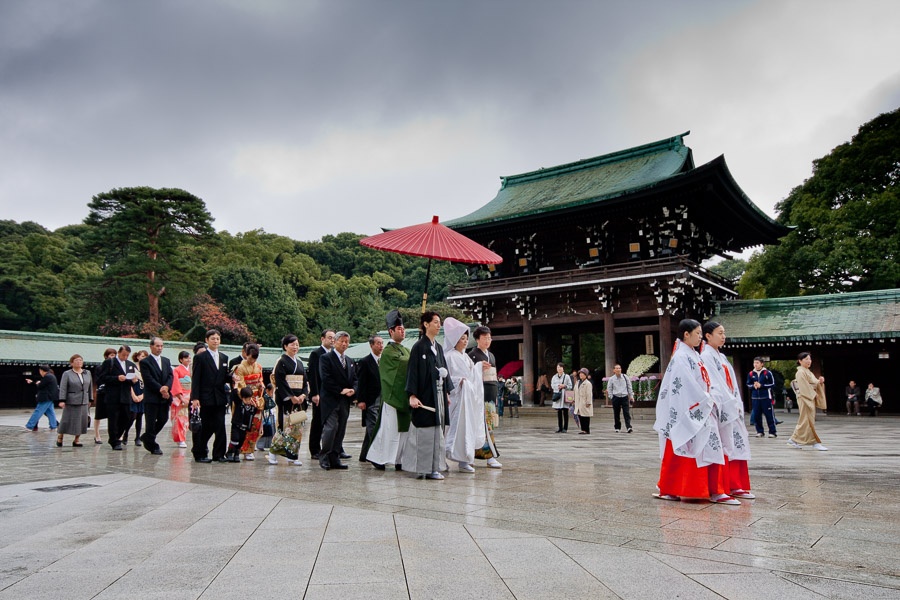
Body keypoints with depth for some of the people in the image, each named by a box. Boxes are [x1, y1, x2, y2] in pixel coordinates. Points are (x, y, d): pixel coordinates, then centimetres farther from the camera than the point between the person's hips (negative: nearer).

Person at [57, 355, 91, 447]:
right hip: (71, 402, -4)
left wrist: (90, 400, 13)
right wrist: (62, 400, -15)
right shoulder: (67, 374, -2)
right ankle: (59, 437, 22)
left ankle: (77, 439, 12)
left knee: (82, 421, 2)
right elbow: (63, 388, -8)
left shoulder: (87, 373, 10)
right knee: (67, 420, 2)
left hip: (84, 402, 4)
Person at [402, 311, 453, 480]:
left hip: (438, 394, 8)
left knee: (437, 430, 9)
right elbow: (413, 371, -13)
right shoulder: (419, 347, -8)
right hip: (425, 394, -8)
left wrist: (447, 392, 15)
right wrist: (412, 396, -20)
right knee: (425, 431, -4)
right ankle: (423, 468, 4)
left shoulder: (438, 347, 15)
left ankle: (433, 467, 16)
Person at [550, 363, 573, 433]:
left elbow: (570, 386, 2)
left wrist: (564, 386, -15)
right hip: (557, 395, 3)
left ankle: (565, 428, 2)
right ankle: (560, 428, 11)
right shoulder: (554, 377, 13)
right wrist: (558, 386, -7)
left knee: (565, 413, -3)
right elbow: (552, 385, 10)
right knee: (559, 413, 5)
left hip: (565, 396, -3)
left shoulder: (567, 377, 2)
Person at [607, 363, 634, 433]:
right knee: (616, 414, 6)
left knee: (627, 413, -9)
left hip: (624, 397, 0)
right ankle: (617, 428, 16)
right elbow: (609, 389, 7)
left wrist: (631, 396, 8)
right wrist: (611, 397, 1)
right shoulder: (611, 379, 2)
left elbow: (629, 387, 11)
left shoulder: (625, 377, 5)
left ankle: (628, 427, -13)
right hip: (616, 397, 0)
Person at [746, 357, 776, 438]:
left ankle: (772, 432, 8)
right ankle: (759, 432, 16)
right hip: (755, 398, 3)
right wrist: (753, 386, -7)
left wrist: (761, 385, -11)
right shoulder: (751, 374, 5)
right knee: (756, 415, 5)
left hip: (766, 397, -3)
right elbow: (748, 384, 14)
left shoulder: (767, 373, -4)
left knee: (769, 415, 0)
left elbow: (772, 384, -2)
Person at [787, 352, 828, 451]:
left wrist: (820, 382, -3)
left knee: (804, 421, 11)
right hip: (804, 398, -10)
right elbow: (804, 387, -17)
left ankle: (794, 440, 17)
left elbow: (814, 385, 16)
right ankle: (815, 442, -3)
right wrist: (814, 394, -14)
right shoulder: (801, 372, -11)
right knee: (808, 420, -6)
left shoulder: (808, 372, 17)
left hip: (811, 398, 10)